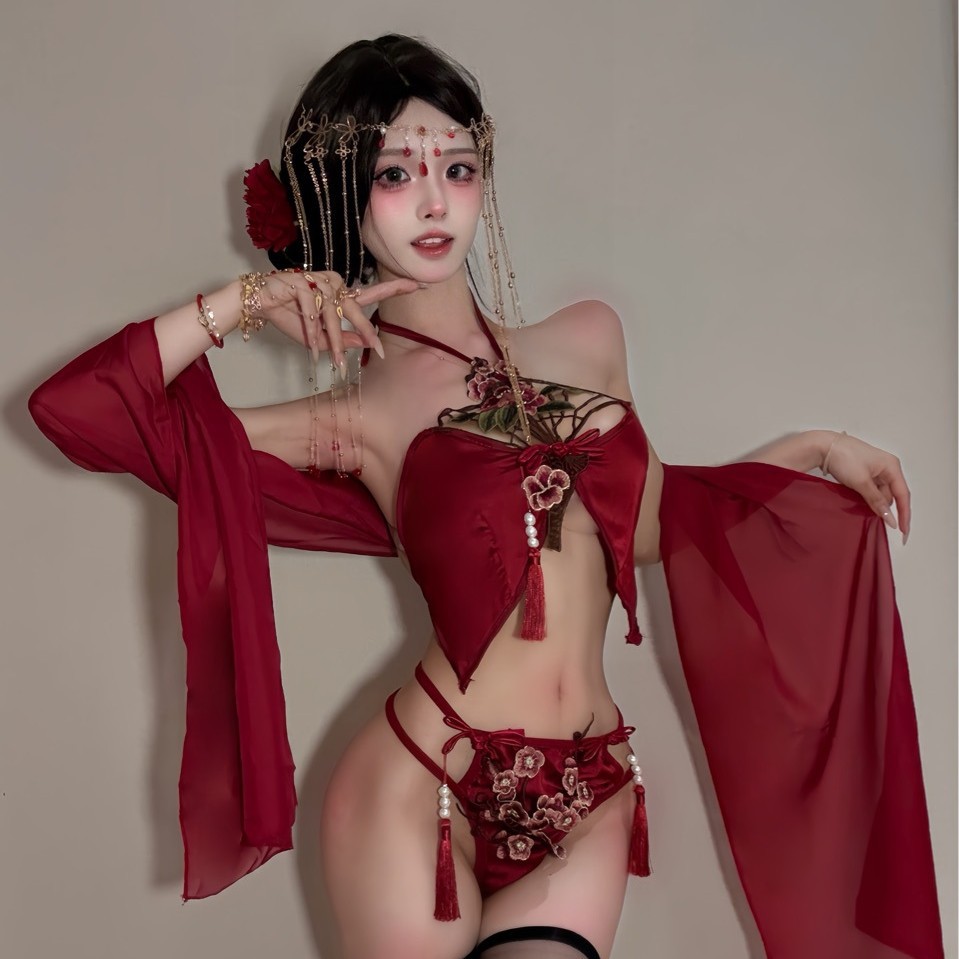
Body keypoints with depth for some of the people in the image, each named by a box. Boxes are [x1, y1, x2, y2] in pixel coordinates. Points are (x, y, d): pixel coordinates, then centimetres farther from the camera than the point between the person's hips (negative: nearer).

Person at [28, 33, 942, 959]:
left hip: (588, 802, 3)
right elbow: (73, 406, -4)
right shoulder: (358, 417, -1)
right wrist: (245, 301, -3)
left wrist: (812, 448, 22)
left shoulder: (589, 342, 9)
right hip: (419, 795, -3)